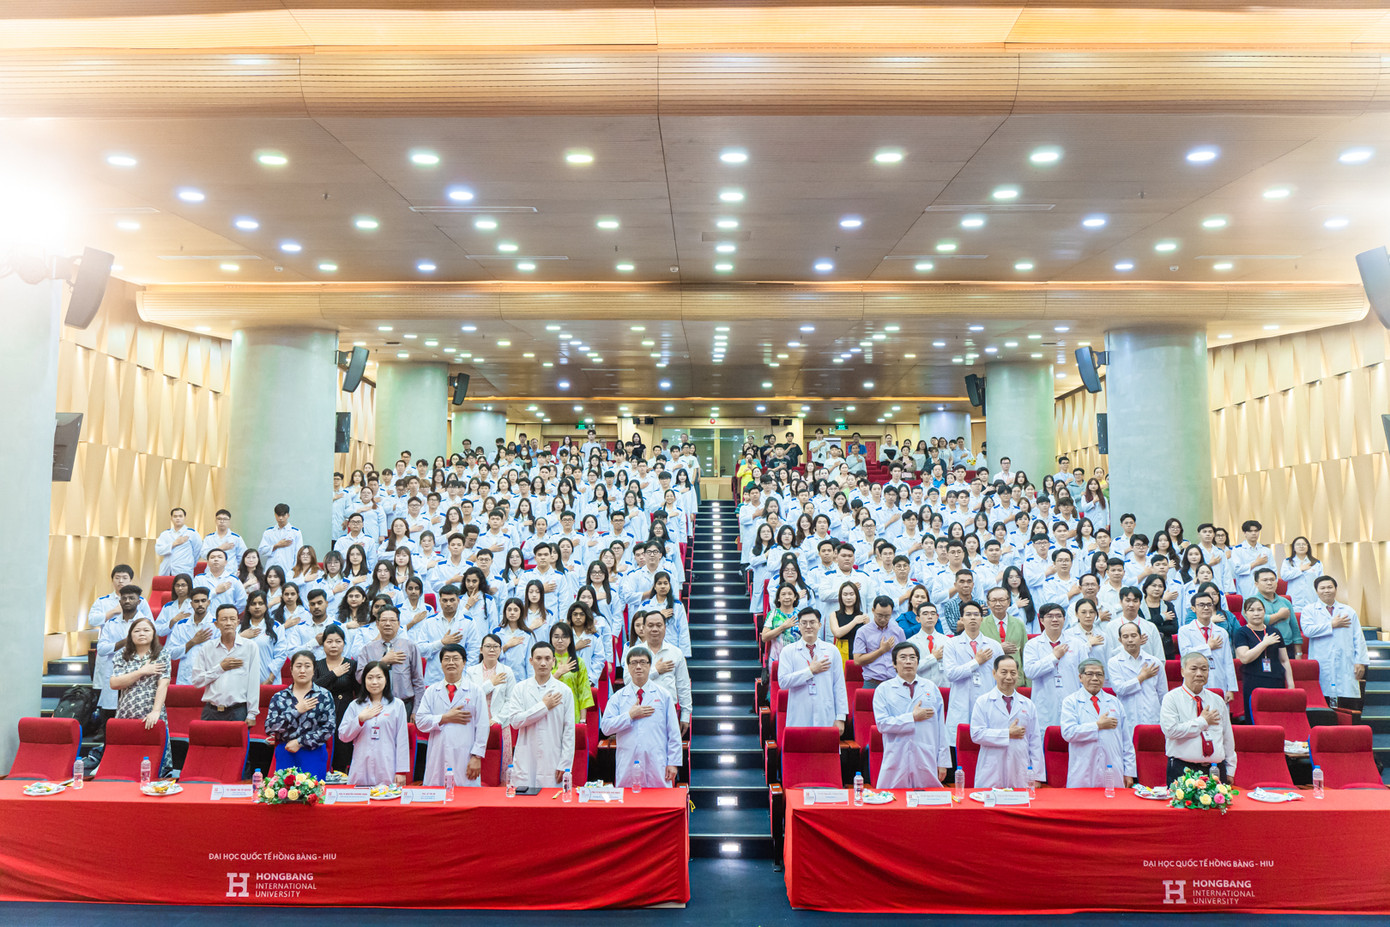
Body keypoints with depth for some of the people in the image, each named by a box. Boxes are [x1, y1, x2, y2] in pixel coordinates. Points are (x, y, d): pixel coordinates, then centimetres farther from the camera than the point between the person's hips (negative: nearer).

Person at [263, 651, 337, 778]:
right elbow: (269, 728, -2)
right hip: (285, 754, 2)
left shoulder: (324, 696, 2)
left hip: (313, 754, -1)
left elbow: (329, 728, -5)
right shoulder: (279, 697, 8)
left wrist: (300, 742, -9)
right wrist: (296, 711, -10)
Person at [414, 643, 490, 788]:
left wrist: (477, 756, -6)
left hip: (465, 758, -2)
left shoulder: (476, 691, 5)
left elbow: (482, 726, 1)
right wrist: (446, 718, -6)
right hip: (437, 758, 2)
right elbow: (420, 721, 4)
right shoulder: (431, 691, 13)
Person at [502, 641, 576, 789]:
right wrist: (544, 706, -7)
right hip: (525, 760, 1)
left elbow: (569, 730, 3)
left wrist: (564, 764, -2)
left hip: (552, 761, 0)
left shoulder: (564, 691, 4)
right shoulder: (520, 688, 6)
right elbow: (514, 720, -6)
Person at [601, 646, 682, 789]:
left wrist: (673, 762, 1)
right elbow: (605, 727, -1)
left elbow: (674, 732, 6)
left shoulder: (663, 695, 9)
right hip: (627, 765, 0)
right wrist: (630, 715, -8)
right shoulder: (617, 697, 10)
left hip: (657, 766, 0)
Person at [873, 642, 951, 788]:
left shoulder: (931, 688, 12)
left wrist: (943, 762, 7)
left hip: (927, 760, 2)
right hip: (896, 760, -2)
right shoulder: (883, 690, 4)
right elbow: (882, 724, -8)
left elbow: (941, 727, 10)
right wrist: (913, 717, -9)